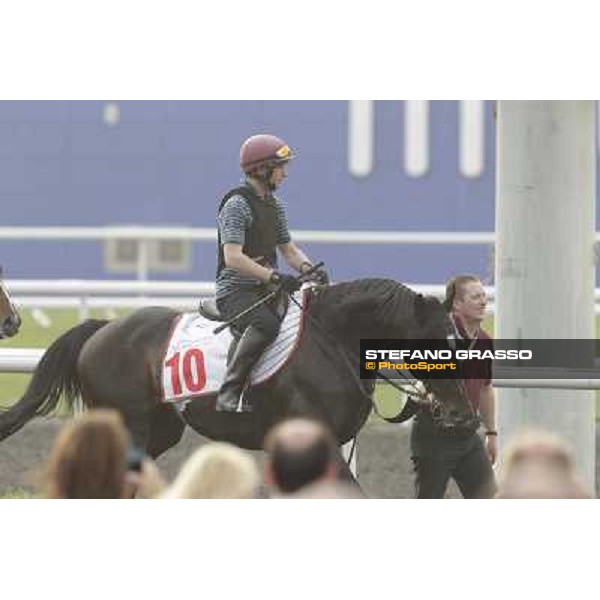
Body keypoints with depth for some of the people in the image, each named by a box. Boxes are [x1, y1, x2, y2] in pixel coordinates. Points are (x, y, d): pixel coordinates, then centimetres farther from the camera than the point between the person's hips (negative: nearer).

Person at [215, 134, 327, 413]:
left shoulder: (274, 205, 17)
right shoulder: (237, 204, -12)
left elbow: (288, 248, 20)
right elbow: (233, 258, -21)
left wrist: (308, 269, -2)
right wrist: (275, 277, -28)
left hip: (264, 290, 9)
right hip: (235, 291, -9)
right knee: (266, 324, -35)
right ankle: (229, 393, -34)